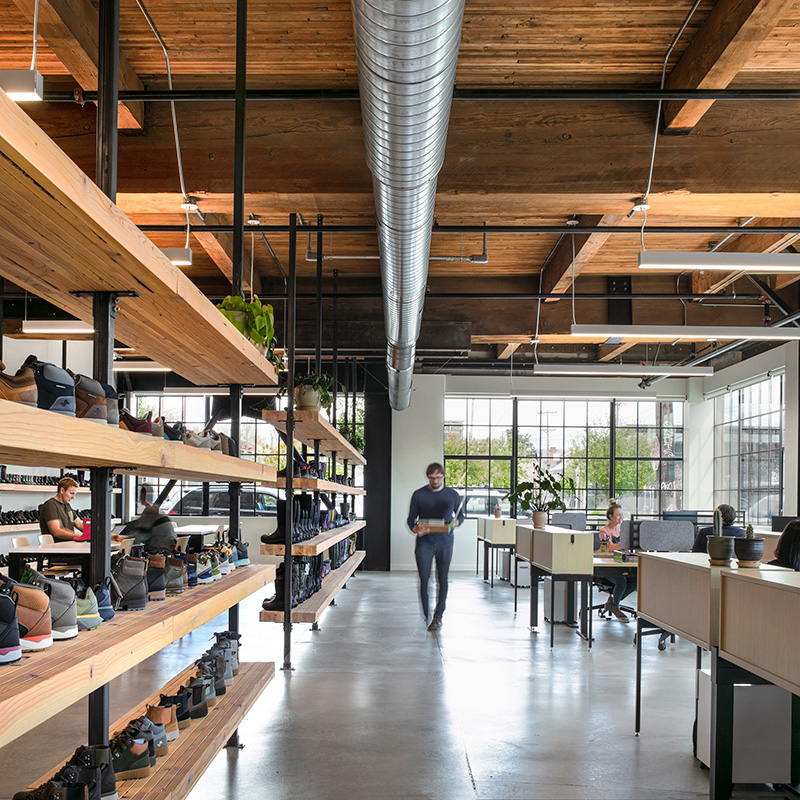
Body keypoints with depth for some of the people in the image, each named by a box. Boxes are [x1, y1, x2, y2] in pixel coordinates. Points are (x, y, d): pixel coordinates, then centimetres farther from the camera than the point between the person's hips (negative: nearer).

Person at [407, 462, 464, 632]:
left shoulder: (452, 495, 6)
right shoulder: (419, 495, 4)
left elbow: (460, 516, 16)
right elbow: (411, 519, 5)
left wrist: (455, 523, -8)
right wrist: (416, 529, -17)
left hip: (445, 542, 1)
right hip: (424, 542, -1)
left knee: (442, 579, 2)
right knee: (424, 580, -4)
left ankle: (438, 616, 13)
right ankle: (426, 615, 7)